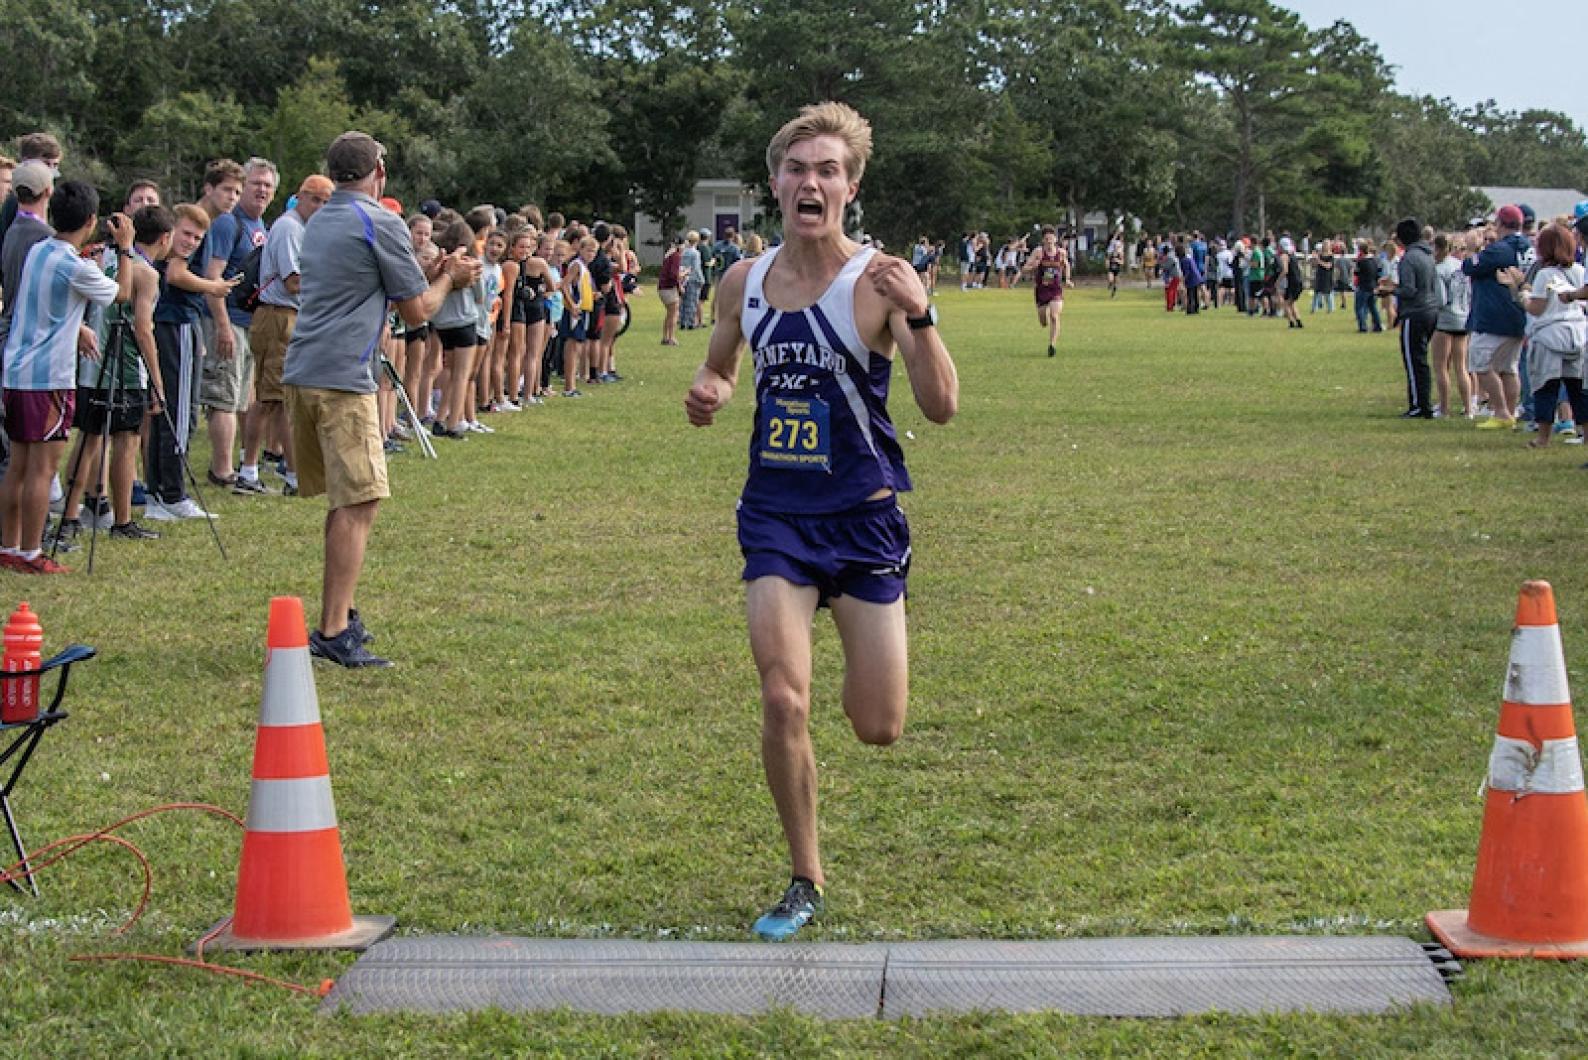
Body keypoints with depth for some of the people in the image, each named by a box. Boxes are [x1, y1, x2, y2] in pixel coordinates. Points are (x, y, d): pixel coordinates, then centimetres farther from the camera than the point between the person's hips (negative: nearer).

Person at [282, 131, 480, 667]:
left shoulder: (318, 223, 20)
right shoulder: (382, 224, -6)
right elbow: (416, 312, -2)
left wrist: (435, 274, 26)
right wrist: (448, 279, 17)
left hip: (299, 375, 9)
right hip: (343, 379, -9)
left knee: (344, 500, 18)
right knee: (358, 503, -9)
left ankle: (337, 615, 24)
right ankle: (334, 632, -13)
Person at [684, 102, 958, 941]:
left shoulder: (875, 282, -11)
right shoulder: (744, 282, 2)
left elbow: (942, 406, -19)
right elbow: (720, 371, 20)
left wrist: (918, 315, -34)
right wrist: (707, 395, -4)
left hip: (864, 516, -2)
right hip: (776, 515, 2)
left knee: (878, 729, 2)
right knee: (783, 702, -12)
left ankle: (863, 636, 40)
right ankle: (805, 882, 9)